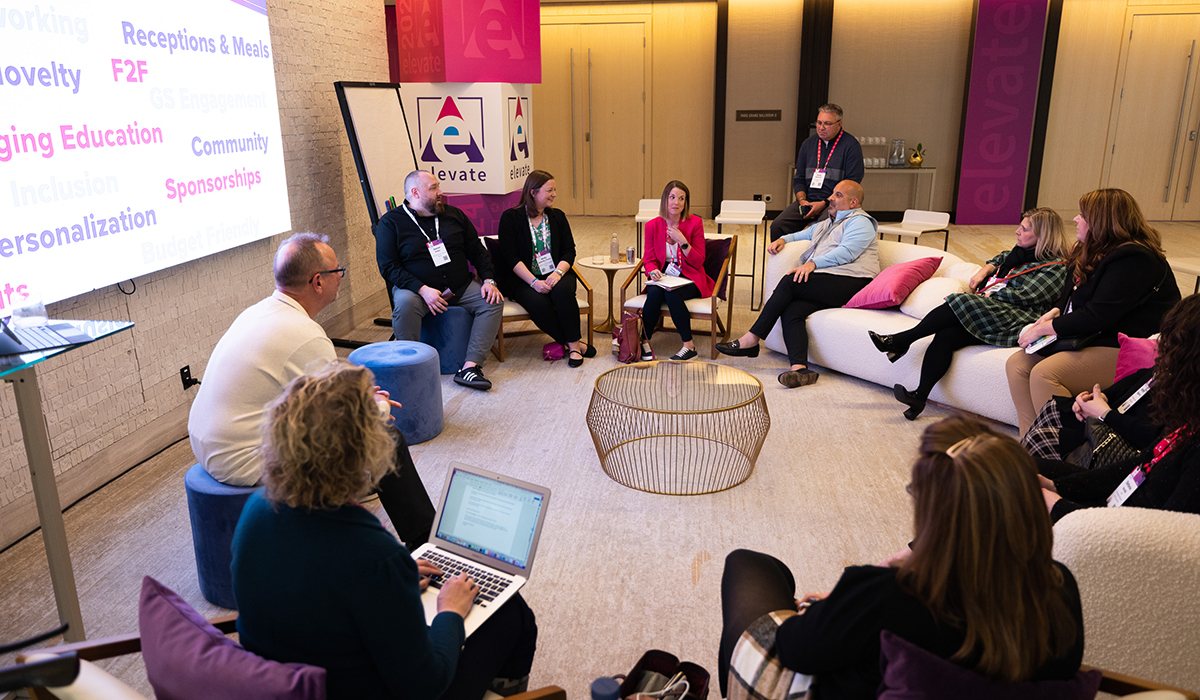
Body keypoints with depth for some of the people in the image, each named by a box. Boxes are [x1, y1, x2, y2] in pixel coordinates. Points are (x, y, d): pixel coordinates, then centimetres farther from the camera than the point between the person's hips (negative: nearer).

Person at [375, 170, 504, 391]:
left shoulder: (454, 215, 12)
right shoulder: (390, 222, -2)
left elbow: (477, 251, 16)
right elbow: (388, 267, -9)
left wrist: (489, 280, -3)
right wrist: (423, 289, -22)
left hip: (460, 288, 4)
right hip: (415, 289, -4)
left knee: (493, 301, -20)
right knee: (405, 302, -37)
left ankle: (470, 367, -28)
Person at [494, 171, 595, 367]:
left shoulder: (557, 216, 13)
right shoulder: (510, 218, 0)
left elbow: (569, 251, 6)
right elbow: (511, 258, -8)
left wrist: (558, 273, -15)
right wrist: (534, 281, -21)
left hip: (556, 275, 3)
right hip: (523, 280, -2)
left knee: (562, 290, -33)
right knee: (538, 302, -33)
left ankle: (573, 344, -23)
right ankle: (574, 343, -19)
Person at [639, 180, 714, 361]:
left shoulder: (695, 222, -4)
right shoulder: (652, 225, 3)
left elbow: (698, 262, -5)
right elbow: (649, 259, 7)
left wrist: (683, 242, -19)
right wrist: (653, 271, -16)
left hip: (690, 278, -2)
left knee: (671, 292, -34)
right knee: (655, 292, -32)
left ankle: (689, 346, -25)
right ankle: (645, 341, -21)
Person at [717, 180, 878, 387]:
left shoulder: (860, 221, 6)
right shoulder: (825, 225, 35)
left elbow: (846, 252, -10)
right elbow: (802, 235, 45)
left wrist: (812, 263, -21)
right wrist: (783, 239, 21)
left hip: (848, 282, -8)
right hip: (823, 286, 8)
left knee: (789, 282, -23)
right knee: (791, 312, -22)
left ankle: (751, 340, -21)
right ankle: (800, 369, -39)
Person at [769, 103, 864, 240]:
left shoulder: (851, 146, -1)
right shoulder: (808, 143, 16)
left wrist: (824, 203, -15)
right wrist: (802, 200, -1)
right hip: (807, 201, 5)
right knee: (777, 226, -18)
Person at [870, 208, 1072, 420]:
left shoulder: (1055, 268, -4)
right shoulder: (1022, 252, 22)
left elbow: (1023, 296, -13)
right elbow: (1002, 258, 42)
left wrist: (987, 295, -5)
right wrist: (985, 270, 21)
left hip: (1012, 320, -7)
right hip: (988, 311, 7)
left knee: (957, 306, -28)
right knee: (945, 336, -21)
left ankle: (901, 340, -18)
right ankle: (920, 395, -29)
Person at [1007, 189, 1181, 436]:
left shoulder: (1134, 260, -18)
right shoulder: (1099, 252, 14)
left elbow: (1097, 316, -24)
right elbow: (1074, 297, 26)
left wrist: (1044, 328, -16)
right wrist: (1056, 311, 4)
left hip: (1121, 350, -10)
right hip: (1087, 340, 10)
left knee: (1043, 373, -29)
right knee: (1017, 364, -5)